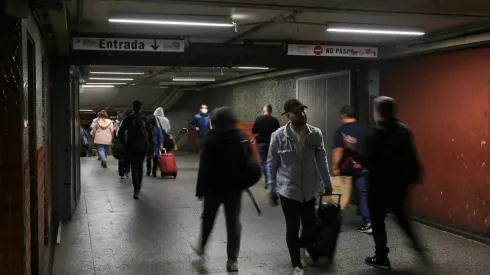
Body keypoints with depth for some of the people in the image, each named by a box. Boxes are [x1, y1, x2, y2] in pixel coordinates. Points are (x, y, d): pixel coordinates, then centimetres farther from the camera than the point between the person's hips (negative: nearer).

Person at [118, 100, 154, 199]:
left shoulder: (128, 119, -4)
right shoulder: (145, 119, -1)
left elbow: (120, 134, -7)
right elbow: (151, 133, -3)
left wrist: (125, 144, 4)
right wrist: (149, 145, 6)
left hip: (132, 147, -2)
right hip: (143, 147, 2)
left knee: (134, 168, -1)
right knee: (140, 167, 19)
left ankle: (136, 190, -12)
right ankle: (139, 187, 27)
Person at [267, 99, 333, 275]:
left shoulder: (315, 134, -5)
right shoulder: (278, 136, -10)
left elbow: (321, 160, 5)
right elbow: (271, 163, -2)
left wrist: (326, 183, 10)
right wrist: (272, 188, 0)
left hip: (309, 190, 2)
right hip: (288, 190, -2)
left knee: (310, 224, 12)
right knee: (292, 228, 5)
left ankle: (302, 247, 46)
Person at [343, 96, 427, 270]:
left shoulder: (377, 134, -18)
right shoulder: (404, 130, 2)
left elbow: (369, 163, -19)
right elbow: (412, 157, 5)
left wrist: (353, 150, -11)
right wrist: (414, 176, 16)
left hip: (380, 185, -6)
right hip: (400, 183, 7)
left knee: (377, 221, 7)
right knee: (401, 215, 24)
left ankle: (382, 258, 14)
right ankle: (418, 247, 16)